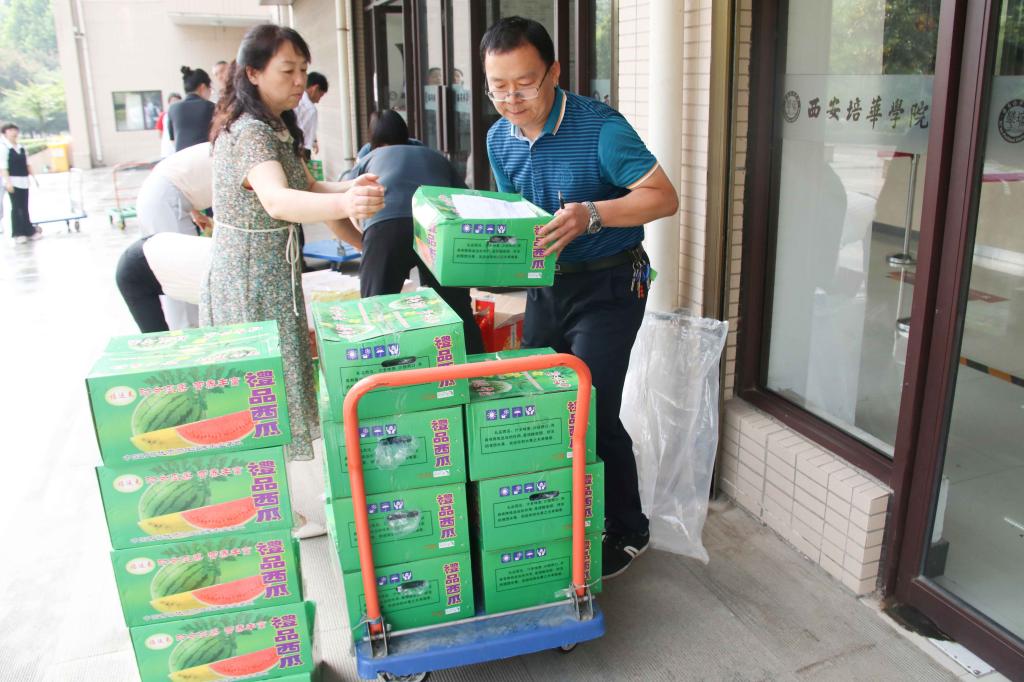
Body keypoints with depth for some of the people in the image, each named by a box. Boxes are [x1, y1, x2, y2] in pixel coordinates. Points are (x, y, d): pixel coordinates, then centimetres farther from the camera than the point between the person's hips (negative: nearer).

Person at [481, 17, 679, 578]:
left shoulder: (600, 127, -19)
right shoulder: (499, 138, 1)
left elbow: (663, 196, -22)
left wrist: (592, 213, -36)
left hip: (608, 285, -7)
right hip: (546, 282, 7)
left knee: (593, 413, -8)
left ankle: (628, 532, 15)